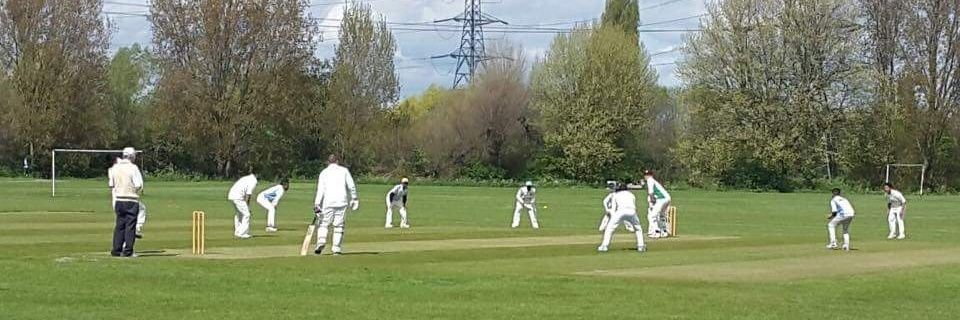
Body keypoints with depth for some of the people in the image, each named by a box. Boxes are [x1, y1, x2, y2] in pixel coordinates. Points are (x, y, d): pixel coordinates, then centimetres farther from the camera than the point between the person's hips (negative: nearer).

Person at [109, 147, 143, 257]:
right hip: (131, 200, -5)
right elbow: (139, 185, -12)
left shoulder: (115, 168, 5)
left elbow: (112, 185, 9)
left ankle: (116, 250, 12)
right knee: (130, 225, 0)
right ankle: (128, 251, -2)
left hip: (118, 200, 5)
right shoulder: (133, 168, -10)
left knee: (119, 225, 12)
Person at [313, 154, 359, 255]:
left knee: (324, 223, 7)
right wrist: (354, 199, 17)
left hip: (328, 202, 0)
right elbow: (351, 186, 5)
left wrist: (317, 204, -7)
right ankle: (337, 248, -2)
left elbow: (320, 189, -2)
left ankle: (321, 242, -16)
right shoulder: (344, 170, 9)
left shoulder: (324, 172, 8)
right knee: (339, 225, 4)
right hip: (341, 201, 0)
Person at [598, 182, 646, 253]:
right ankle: (641, 246, 16)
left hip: (621, 210, -2)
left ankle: (604, 246, 0)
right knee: (638, 229, 24)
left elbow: (613, 209, 22)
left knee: (609, 228, 9)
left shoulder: (616, 195, 31)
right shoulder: (631, 194, 36)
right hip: (632, 211, 2)